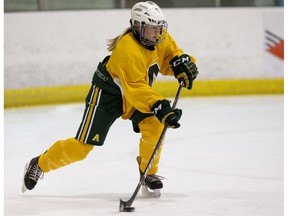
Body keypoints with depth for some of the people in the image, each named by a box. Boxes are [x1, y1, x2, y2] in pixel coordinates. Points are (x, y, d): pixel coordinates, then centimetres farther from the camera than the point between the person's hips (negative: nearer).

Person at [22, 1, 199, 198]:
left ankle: (148, 174, 1)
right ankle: (39, 164, 16)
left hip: (137, 92, 7)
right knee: (82, 146, -6)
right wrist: (160, 108, -48)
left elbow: (172, 54, 7)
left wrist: (182, 64, -17)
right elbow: (136, 89, -39)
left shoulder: (161, 39, -12)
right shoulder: (128, 50, -35)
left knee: (154, 126, -20)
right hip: (107, 92, -7)